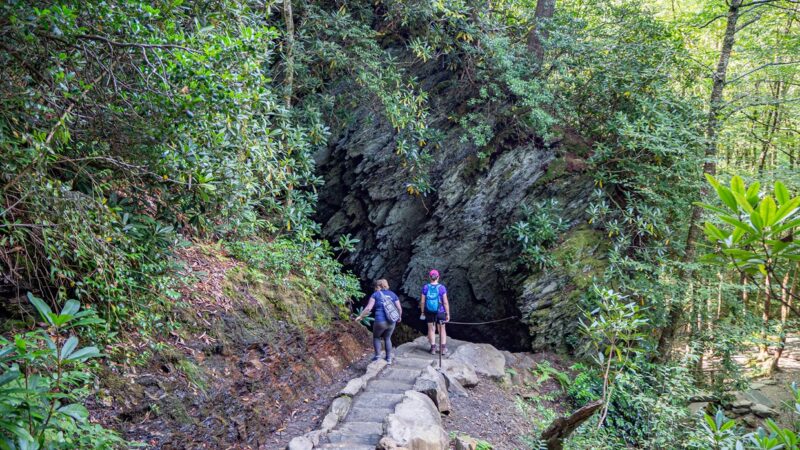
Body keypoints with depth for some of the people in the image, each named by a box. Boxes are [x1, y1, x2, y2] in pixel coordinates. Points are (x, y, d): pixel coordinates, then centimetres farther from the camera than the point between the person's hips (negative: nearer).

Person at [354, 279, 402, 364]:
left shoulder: (376, 294, 3)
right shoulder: (393, 295, 12)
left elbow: (368, 308, -5)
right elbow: (399, 308, 7)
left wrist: (360, 316, 5)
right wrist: (399, 317, 24)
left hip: (380, 322, -4)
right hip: (391, 322, 4)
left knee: (376, 337, 19)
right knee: (387, 338, 22)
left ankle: (377, 356, 12)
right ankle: (389, 358, 21)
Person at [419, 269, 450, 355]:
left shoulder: (425, 287, -8)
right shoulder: (442, 288, -13)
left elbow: (422, 301, -4)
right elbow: (445, 302, -11)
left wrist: (422, 312, 8)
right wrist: (448, 314, -3)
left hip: (429, 312, 1)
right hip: (440, 312, -1)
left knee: (431, 329, 15)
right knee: (442, 329, 15)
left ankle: (433, 348, 16)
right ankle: (443, 348, 15)